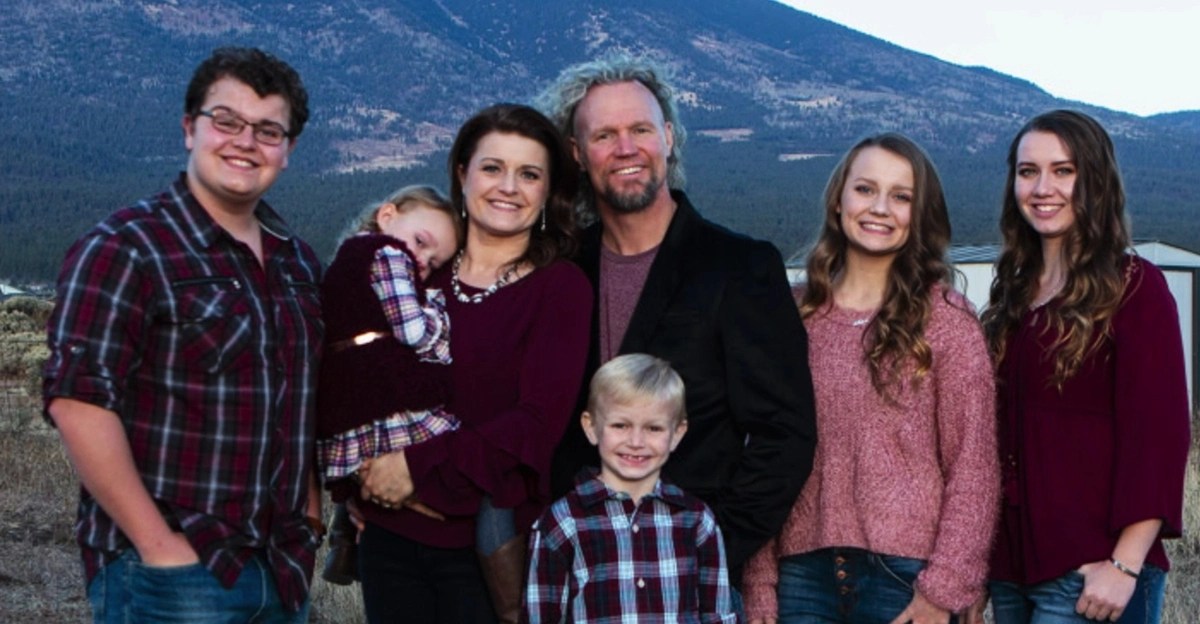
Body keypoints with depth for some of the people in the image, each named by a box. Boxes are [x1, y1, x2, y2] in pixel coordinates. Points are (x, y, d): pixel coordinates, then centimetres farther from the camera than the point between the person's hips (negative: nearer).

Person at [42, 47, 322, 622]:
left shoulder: (298, 262, 11)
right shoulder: (125, 247, -9)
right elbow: (78, 400, -17)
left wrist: (309, 519, 9)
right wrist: (159, 546, -19)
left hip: (284, 570, 6)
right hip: (170, 574, -6)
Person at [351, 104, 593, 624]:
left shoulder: (561, 287, -4)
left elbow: (540, 420, -14)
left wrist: (421, 465, -18)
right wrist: (368, 474, -10)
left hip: (490, 545, -3)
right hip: (389, 535, 4)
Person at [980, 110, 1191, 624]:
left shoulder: (1134, 288, -6)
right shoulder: (1014, 293, 12)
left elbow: (1157, 433, -12)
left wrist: (1126, 566, -18)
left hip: (1090, 575, -6)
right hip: (1010, 563, 6)